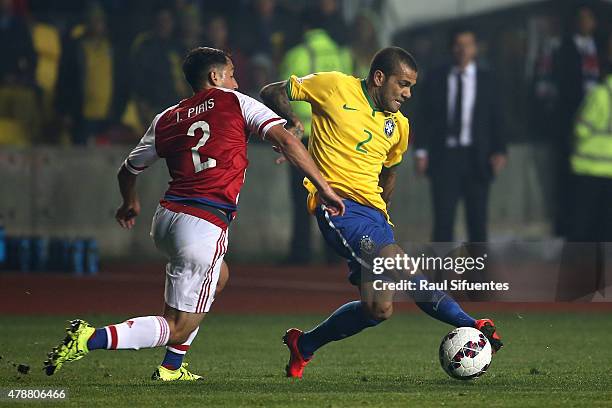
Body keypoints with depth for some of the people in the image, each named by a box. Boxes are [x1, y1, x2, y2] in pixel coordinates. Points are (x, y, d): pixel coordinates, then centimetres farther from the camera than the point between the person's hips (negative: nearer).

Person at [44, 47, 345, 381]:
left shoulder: (166, 120, 16)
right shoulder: (236, 103, 4)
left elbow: (128, 171, 26)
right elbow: (285, 140, -6)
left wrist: (130, 204, 47)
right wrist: (324, 188, -5)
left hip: (167, 216, 7)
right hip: (205, 227, -7)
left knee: (218, 274, 35)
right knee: (177, 329, -2)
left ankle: (171, 368, 31)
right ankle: (91, 339, -24)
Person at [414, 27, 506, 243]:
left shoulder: (486, 79, 6)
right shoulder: (437, 79, 6)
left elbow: (494, 118, 4)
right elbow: (425, 117, 5)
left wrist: (499, 150, -8)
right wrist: (421, 151, -4)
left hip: (476, 157, 0)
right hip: (445, 155, 0)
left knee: (477, 217, 3)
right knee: (443, 218, -5)